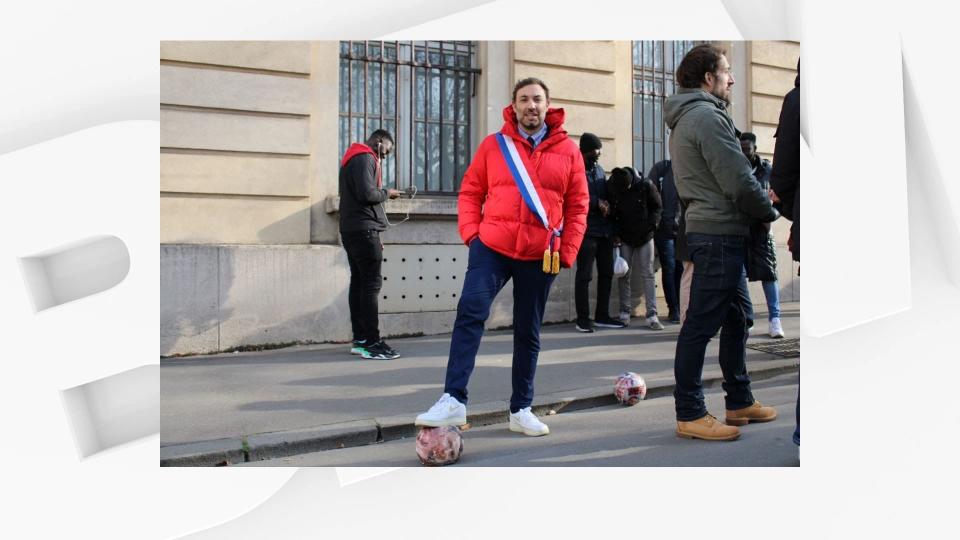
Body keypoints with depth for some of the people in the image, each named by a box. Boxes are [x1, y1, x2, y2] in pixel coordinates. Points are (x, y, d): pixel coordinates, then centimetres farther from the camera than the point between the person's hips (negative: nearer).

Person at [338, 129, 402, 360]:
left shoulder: (354, 159, 24)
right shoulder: (365, 158, -8)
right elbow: (367, 194, -22)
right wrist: (386, 193, -1)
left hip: (352, 230, 10)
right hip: (363, 229, -10)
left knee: (359, 282, 7)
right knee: (371, 283, -11)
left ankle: (360, 340, 8)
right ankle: (372, 342, -12)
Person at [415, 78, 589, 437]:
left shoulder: (568, 151, 6)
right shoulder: (493, 145, 6)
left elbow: (577, 206, 7)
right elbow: (470, 192, 9)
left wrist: (567, 252, 1)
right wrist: (471, 232, -5)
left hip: (539, 255, 1)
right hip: (491, 246, -1)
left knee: (528, 332, 9)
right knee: (470, 313, -17)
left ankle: (521, 409, 21)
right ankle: (453, 401, -15)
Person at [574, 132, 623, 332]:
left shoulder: (599, 169, 18)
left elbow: (606, 194, 19)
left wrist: (606, 205, -3)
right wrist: (597, 203, -14)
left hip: (605, 230, 7)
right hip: (586, 231, -7)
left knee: (606, 273, 10)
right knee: (584, 276, -4)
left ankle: (602, 316, 20)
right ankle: (582, 319, 3)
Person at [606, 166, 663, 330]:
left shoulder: (646, 185, -14)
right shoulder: (611, 188, -9)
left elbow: (657, 207, -2)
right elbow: (611, 213, 1)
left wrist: (651, 225, -14)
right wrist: (615, 234, -7)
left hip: (645, 237, -1)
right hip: (624, 238, 1)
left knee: (648, 275, -2)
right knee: (624, 275, 3)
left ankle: (652, 315, -2)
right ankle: (624, 313, 11)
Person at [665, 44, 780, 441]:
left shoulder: (687, 118, 19)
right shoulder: (707, 115, -13)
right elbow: (739, 182, -17)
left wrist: (758, 209, 10)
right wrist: (769, 212, -1)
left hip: (719, 232, 11)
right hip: (719, 233, -11)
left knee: (736, 315, 16)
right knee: (702, 323, -6)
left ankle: (739, 402, 26)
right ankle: (690, 415, 1)